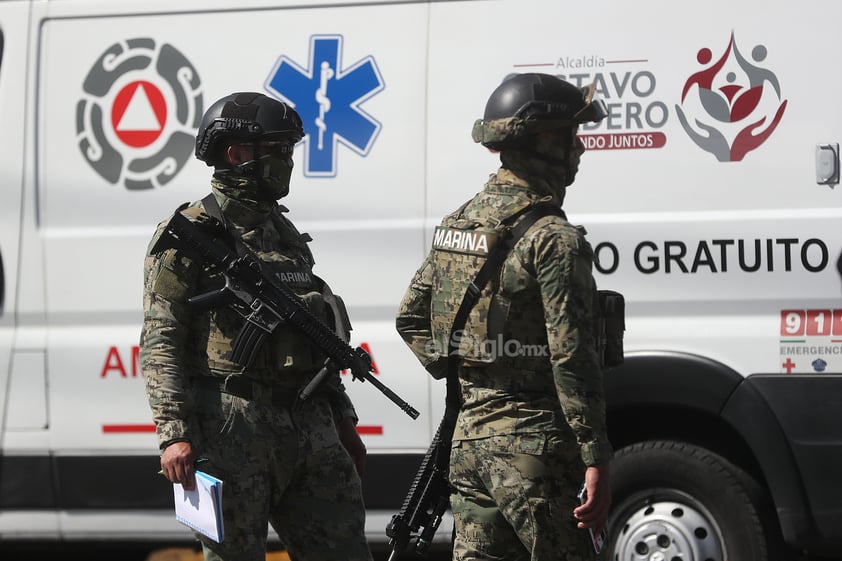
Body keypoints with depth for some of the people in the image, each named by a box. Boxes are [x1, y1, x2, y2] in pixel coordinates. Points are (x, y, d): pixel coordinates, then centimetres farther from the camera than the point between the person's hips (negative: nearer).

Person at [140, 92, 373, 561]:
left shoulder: (285, 232, 20)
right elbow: (161, 343, -10)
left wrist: (343, 422, 23)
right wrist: (175, 434, -19)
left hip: (309, 430, 7)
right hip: (232, 432, -7)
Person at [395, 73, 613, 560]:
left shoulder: (459, 222, 11)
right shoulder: (554, 239, -14)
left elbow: (411, 317, 20)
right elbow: (572, 358, -19)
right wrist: (597, 460, -18)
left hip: (469, 440, 8)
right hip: (532, 447, -8)